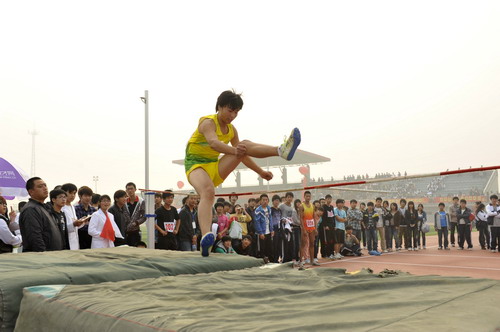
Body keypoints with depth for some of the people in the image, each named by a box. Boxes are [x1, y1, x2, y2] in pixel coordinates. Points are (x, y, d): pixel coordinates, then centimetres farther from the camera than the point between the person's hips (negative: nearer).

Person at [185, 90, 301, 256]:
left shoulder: (232, 130, 8)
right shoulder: (208, 122, -15)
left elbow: (242, 153, 17)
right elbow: (213, 142, -36)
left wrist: (260, 172, 13)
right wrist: (234, 151, -54)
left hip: (215, 168, 6)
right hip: (196, 166, -6)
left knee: (245, 145, -12)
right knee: (208, 191, -40)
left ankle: (281, 150, -33)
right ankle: (205, 237, -58)